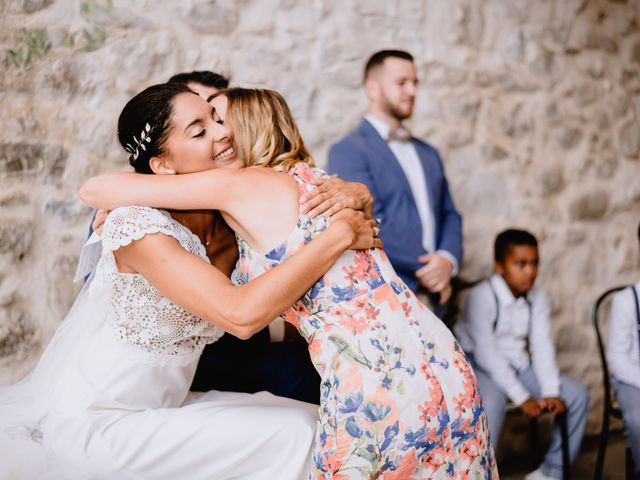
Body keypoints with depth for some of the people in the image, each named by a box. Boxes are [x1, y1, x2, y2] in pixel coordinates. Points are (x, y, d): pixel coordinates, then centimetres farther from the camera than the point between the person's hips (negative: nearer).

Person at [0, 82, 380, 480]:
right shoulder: (138, 225, -25)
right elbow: (242, 315, -36)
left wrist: (346, 192, -12)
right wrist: (340, 235, -30)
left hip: (160, 408, 7)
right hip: (95, 427, -7)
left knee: (310, 423, -1)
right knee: (292, 436, -13)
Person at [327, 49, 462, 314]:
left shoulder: (428, 154, 19)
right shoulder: (347, 152, -5)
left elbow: (449, 214, 16)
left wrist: (448, 260, -5)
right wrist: (429, 266, -10)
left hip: (432, 301, 6)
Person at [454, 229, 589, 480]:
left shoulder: (537, 296, 1)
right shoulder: (482, 295, -19)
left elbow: (542, 345, -2)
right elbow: (486, 353, -22)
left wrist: (551, 391, -16)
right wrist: (522, 398, -23)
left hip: (517, 365, 7)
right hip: (480, 366, -7)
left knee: (577, 394, 0)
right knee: (491, 403, -37)